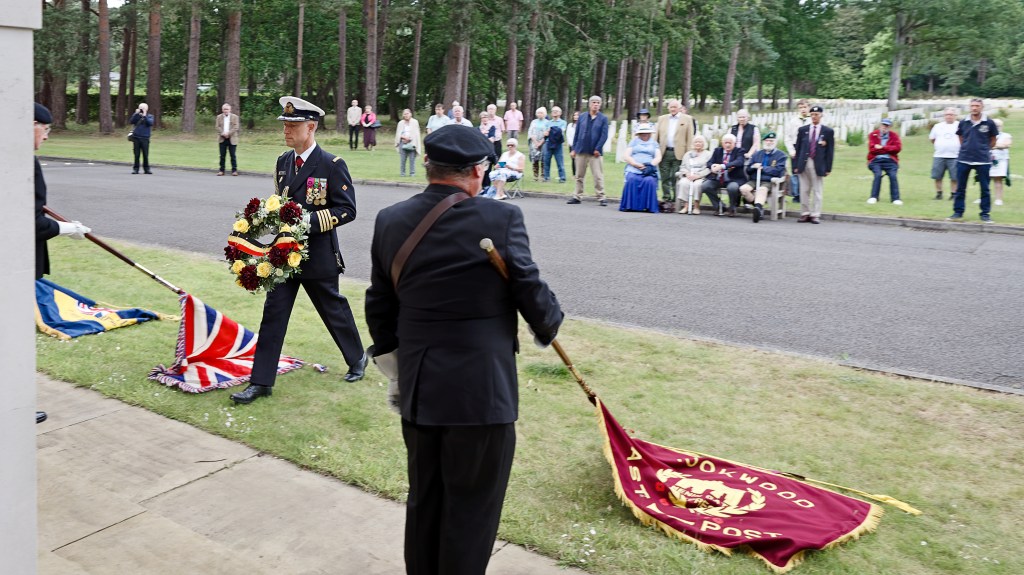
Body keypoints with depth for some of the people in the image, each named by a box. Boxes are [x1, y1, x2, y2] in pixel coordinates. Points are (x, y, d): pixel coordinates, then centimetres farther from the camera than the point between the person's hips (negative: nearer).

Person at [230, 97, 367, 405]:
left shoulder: (332, 165, -13)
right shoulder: (283, 161, 7)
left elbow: (347, 210, -15)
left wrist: (310, 221, -24)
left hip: (318, 257, -5)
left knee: (334, 310, 12)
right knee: (273, 315, 3)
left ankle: (357, 359, 37)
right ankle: (261, 382, 8)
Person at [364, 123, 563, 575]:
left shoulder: (390, 221, 1)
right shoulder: (501, 218, -14)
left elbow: (379, 305, 7)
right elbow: (531, 293, -7)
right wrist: (549, 327, 14)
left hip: (416, 386, 6)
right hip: (481, 389, -5)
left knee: (423, 500, 21)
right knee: (472, 506, 10)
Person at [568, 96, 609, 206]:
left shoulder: (603, 119, 1)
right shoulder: (582, 117, 8)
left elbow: (604, 136, -4)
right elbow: (576, 134, 9)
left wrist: (597, 149, -13)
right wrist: (573, 149, 5)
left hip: (595, 153, -3)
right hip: (581, 151, 3)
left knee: (598, 176, -3)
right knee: (579, 176, 10)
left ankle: (601, 198, 3)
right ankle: (577, 197, 18)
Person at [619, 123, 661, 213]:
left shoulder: (654, 143, 23)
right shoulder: (634, 142, 20)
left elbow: (658, 157, 9)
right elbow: (627, 157, 7)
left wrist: (650, 165, -11)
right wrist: (638, 165, -10)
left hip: (649, 171, 0)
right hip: (633, 170, 0)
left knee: (649, 181, -32)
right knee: (631, 180, -32)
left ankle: (649, 207, -27)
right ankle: (629, 206, -27)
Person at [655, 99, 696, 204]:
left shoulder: (687, 119, 5)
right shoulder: (662, 119, 14)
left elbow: (690, 137, 1)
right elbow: (657, 136, 14)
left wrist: (688, 153, -6)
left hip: (678, 153, -3)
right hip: (664, 152, 3)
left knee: (676, 178, -2)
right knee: (665, 178, 4)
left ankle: (676, 201, 3)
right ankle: (666, 198, 11)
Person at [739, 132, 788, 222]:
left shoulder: (780, 155, 6)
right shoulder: (757, 154, 21)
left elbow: (778, 171, -6)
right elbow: (748, 169, 18)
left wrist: (762, 168, -4)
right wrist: (753, 167, -6)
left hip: (769, 181, -5)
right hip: (755, 180, 5)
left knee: (762, 190, -38)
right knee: (743, 189, -25)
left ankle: (758, 208, -63)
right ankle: (759, 208, -22)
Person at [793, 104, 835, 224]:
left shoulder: (828, 131, 4)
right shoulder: (803, 130, 10)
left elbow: (830, 151, 2)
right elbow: (798, 148, 9)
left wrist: (828, 168, -3)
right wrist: (796, 165, 3)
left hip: (818, 165, -2)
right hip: (804, 163, 2)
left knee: (817, 191, 0)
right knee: (804, 191, 4)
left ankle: (815, 215, 3)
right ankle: (804, 214, 11)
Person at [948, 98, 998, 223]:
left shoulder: (989, 123, -2)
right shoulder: (963, 123, 3)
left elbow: (993, 142, 9)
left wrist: (982, 149, 11)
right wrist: (967, 149, 9)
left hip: (983, 161, -2)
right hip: (963, 160, 2)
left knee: (985, 189, 4)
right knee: (960, 188, 5)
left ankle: (985, 214, 11)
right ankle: (958, 213, 14)